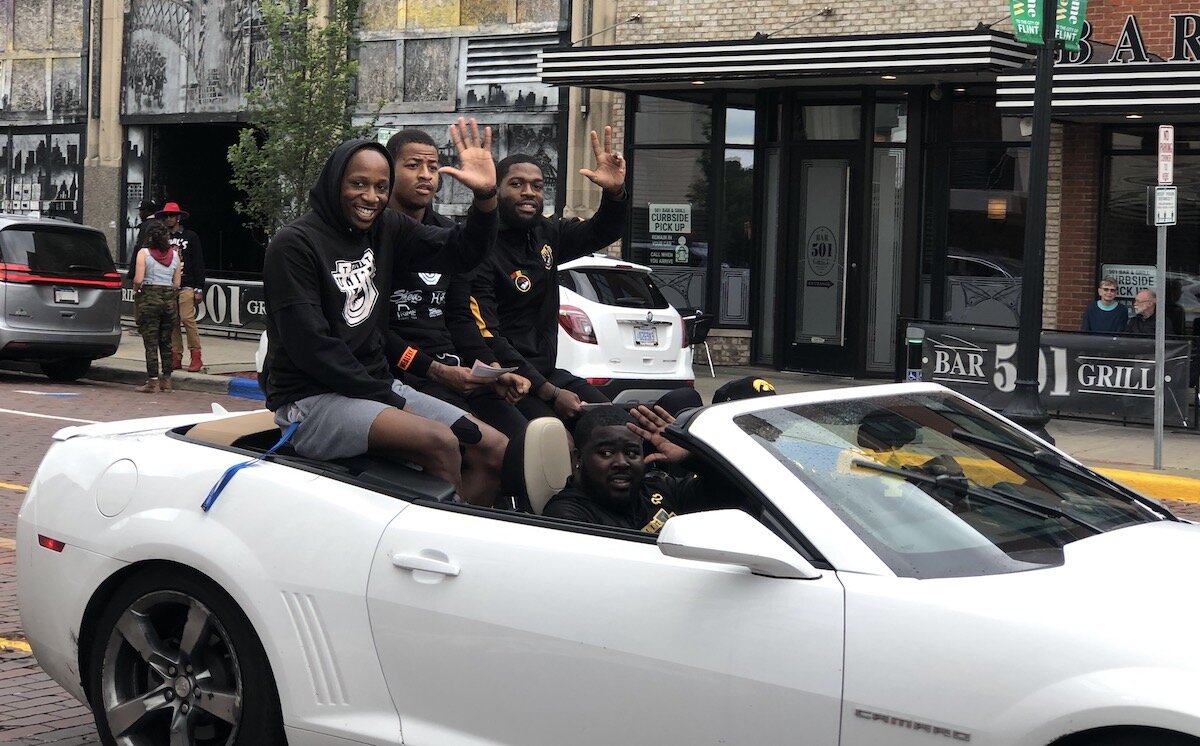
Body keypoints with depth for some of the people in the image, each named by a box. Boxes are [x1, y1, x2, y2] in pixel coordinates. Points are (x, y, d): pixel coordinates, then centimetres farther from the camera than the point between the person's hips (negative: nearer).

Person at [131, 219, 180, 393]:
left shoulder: (144, 253, -6)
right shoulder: (174, 254, 6)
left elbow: (138, 279, -13)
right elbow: (177, 283, 5)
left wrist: (136, 290, 6)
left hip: (149, 297, -4)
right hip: (169, 299, 4)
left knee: (150, 342, -1)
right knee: (166, 342, 13)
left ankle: (153, 382, -2)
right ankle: (166, 380, 18)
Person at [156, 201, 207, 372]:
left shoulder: (190, 236, 6)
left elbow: (198, 264, 4)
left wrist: (199, 289, -2)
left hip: (185, 287, -4)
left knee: (187, 319, -13)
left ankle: (196, 356, -8)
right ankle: (176, 356, 4)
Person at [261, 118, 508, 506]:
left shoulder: (386, 227, 9)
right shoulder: (295, 243, -10)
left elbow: (460, 254, 10)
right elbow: (310, 345, -16)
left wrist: (485, 197, -9)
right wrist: (386, 400, -15)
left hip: (376, 384, 8)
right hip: (310, 400, -8)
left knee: (495, 449, -6)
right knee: (440, 443, -29)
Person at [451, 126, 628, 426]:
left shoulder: (546, 235, 8)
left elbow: (602, 231, 20)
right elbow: (484, 336, -18)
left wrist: (614, 191, -5)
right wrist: (550, 393, -19)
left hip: (546, 371, 8)